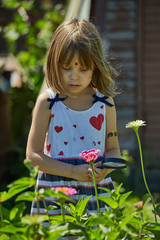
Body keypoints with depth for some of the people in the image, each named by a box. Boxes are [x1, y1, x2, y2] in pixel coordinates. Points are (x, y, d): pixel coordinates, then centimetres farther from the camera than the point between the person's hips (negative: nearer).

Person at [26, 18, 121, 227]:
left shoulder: (105, 102, 5)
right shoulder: (47, 102, -2)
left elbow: (113, 149, 12)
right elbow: (33, 154, -4)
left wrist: (104, 170, -12)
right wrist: (73, 172, -15)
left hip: (98, 191, 2)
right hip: (55, 194, -2)